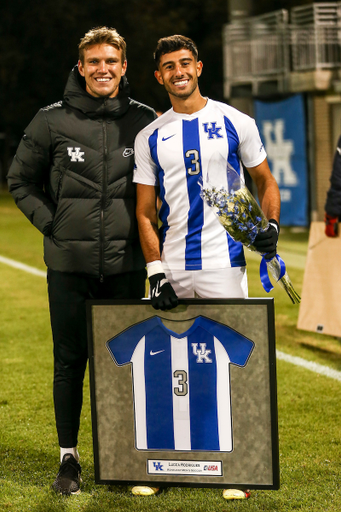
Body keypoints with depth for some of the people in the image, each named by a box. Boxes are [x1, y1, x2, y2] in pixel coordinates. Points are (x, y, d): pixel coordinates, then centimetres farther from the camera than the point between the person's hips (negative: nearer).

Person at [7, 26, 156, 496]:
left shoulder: (144, 121, 3)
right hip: (69, 263, -1)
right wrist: (51, 223, -1)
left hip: (126, 263, 1)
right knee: (70, 361, 4)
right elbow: (21, 181, 9)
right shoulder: (52, 121, 0)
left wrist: (144, 228, 4)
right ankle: (69, 458, 14)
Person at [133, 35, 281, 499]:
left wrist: (271, 225, -7)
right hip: (172, 268, 2)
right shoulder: (150, 138, 9)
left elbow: (266, 183, 13)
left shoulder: (235, 123, 4)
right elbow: (145, 212, 10)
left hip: (223, 264, -2)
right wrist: (156, 273, -1)